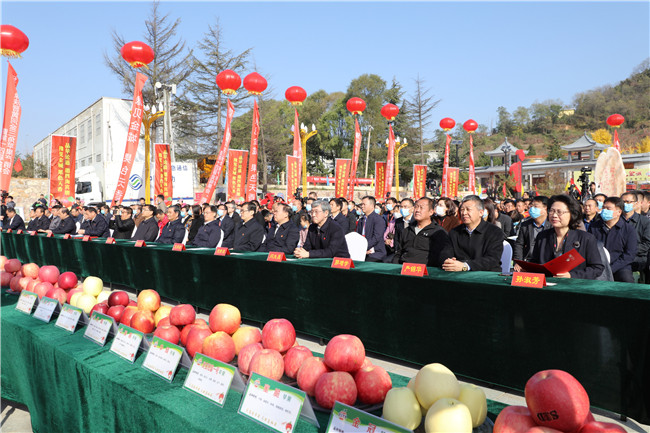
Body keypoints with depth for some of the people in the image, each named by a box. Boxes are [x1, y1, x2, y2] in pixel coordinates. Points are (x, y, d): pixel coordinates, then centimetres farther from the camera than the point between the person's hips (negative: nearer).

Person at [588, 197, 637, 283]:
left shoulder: (629, 229, 4)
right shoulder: (593, 227, 10)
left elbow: (630, 255, -3)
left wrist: (610, 269, -15)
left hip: (620, 268, -1)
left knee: (627, 279, -33)